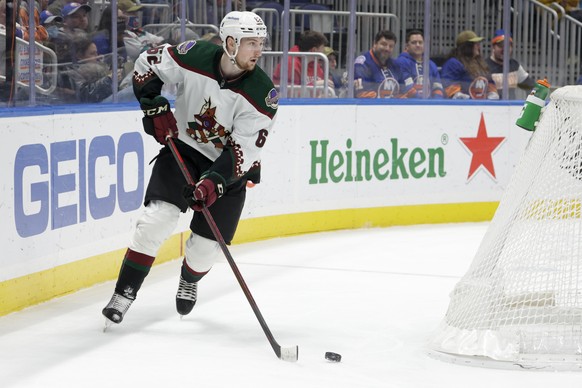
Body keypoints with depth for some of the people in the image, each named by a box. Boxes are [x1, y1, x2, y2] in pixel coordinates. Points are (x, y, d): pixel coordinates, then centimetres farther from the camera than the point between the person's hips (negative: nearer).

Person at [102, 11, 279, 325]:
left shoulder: (262, 93, -21)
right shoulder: (195, 55, -19)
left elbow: (244, 151, -23)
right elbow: (147, 64, -1)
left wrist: (214, 182, -35)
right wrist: (155, 108, -11)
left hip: (229, 168, 0)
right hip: (182, 149, 0)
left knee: (207, 245, 1)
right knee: (158, 217, -20)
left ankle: (189, 281, 38)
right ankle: (125, 292, -9)